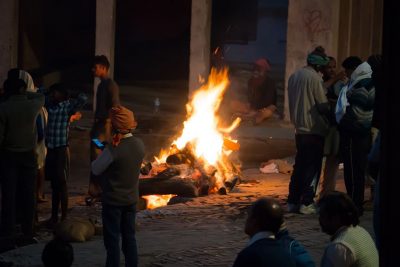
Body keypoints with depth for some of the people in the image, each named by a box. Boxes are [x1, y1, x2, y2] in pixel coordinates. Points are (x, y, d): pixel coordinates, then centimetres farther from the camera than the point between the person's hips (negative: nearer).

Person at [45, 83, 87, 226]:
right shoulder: (50, 106, 11)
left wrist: (69, 101, -5)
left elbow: (83, 98, -21)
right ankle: (54, 216, 20)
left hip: (61, 150, -6)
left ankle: (64, 218, 2)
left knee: (61, 185, -2)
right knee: (54, 185, 13)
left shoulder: (67, 107, -6)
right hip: (50, 150, 6)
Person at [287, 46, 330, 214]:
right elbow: (323, 105, -13)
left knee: (299, 166, 14)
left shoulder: (294, 77, 10)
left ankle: (292, 201, 15)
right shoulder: (314, 78, -14)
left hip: (300, 129, 7)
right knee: (313, 167, -1)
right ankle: (306, 203, -2)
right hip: (315, 129, -7)